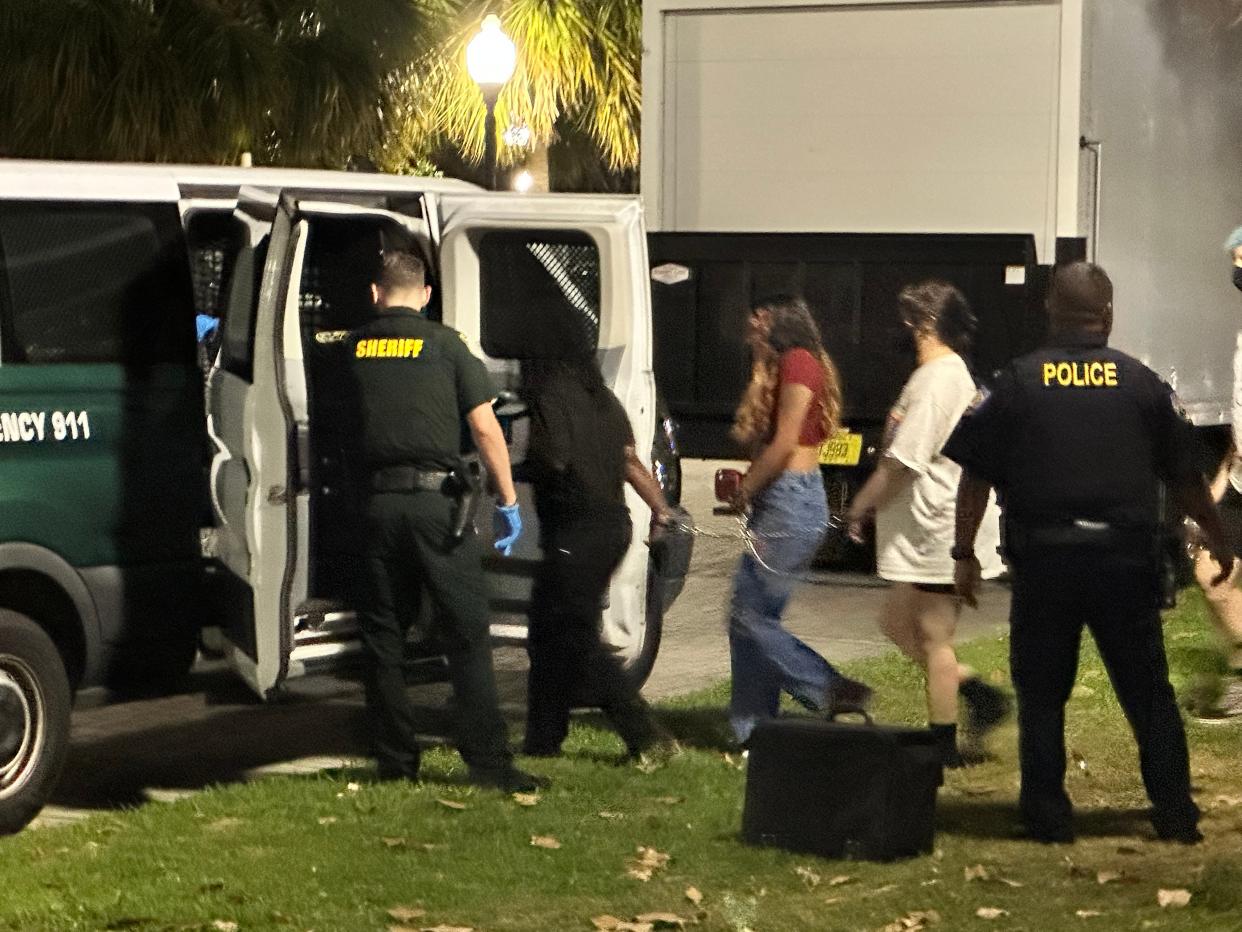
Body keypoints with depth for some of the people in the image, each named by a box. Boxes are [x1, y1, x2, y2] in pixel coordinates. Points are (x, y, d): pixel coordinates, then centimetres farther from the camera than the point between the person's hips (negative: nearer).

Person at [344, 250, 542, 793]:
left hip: (377, 501, 3)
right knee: (467, 636, -2)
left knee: (383, 637, 10)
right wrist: (508, 501, 3)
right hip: (437, 500, -2)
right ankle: (488, 759, -6)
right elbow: (484, 427, -3)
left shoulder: (354, 348, 7)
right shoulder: (444, 344, 0)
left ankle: (395, 760, 12)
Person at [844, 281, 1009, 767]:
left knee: (933, 638, -1)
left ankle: (943, 743, 7)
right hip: (930, 529, 10)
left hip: (938, 528, -10)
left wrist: (861, 506, -11)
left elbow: (904, 460, -21)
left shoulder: (935, 379, -18)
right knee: (898, 622, 15)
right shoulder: (954, 373, 15)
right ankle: (980, 694, 16)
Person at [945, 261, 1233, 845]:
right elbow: (1184, 476, 9)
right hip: (1125, 557, 1)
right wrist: (1217, 540, 22)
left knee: (1041, 693, 9)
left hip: (1043, 560, -1)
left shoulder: (1016, 382, 0)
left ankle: (1048, 817, 8)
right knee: (1148, 692, 10)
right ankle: (1175, 813, 12)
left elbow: (975, 475, 0)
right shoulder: (1142, 383, 2)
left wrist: (964, 553, 9)